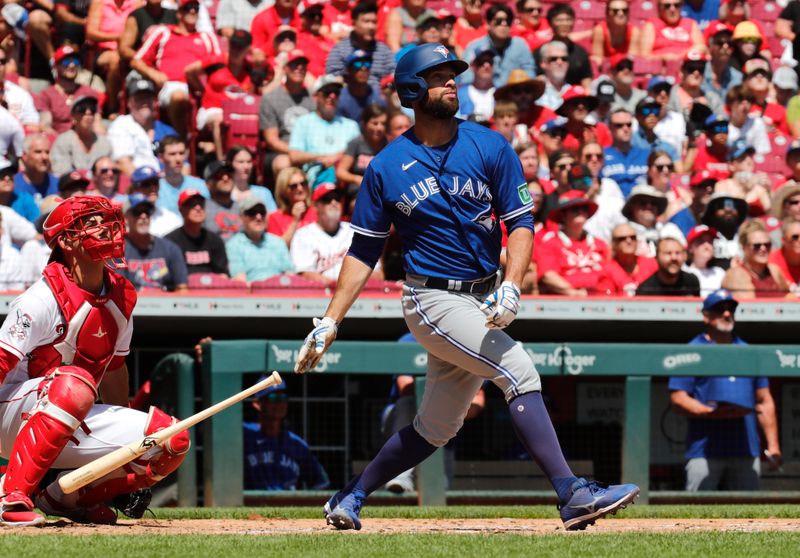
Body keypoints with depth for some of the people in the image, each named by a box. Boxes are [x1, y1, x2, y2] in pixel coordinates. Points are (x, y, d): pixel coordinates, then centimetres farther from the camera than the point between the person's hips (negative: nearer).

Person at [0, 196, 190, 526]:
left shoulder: (121, 297, 5)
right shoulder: (45, 298, -19)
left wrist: (126, 432, 23)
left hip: (75, 426, 8)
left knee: (172, 440, -9)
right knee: (75, 383, -40)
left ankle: (66, 497, 6)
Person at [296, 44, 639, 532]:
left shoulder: (490, 147, 2)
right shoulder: (387, 167, -2)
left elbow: (521, 221, -2)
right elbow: (364, 252, 4)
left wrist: (511, 287, -19)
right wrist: (330, 323, -2)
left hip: (484, 304, 4)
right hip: (434, 302, -4)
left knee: (437, 428, 10)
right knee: (520, 372, -23)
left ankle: (350, 500, 26)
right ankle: (573, 495, -28)